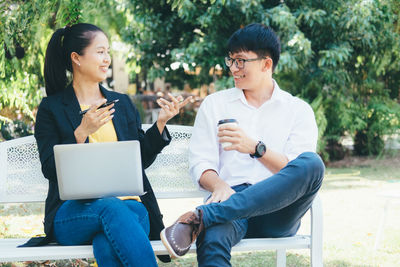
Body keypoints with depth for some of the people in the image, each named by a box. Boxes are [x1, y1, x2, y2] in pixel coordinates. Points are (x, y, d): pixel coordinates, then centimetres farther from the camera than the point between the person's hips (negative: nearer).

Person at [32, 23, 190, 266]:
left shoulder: (123, 103, 21)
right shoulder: (51, 108, 9)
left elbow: (142, 159, 19)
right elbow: (50, 169, -1)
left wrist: (161, 122, 6)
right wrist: (82, 132, -13)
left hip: (128, 202, 2)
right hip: (74, 210, -2)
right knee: (112, 209, -38)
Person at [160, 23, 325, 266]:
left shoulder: (298, 110, 14)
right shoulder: (214, 104, 19)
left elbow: (302, 170, 0)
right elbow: (200, 162, 9)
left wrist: (255, 148, -17)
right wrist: (219, 185, -15)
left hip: (278, 209, 1)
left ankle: (201, 217, -40)